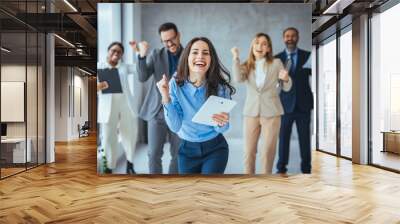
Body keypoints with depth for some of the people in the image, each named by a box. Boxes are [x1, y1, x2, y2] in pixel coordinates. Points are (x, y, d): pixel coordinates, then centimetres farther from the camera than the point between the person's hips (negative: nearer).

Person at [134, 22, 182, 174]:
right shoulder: (156, 55, 3)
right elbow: (142, 78, -8)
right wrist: (142, 56, -21)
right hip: (157, 112, 0)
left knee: (177, 154, 9)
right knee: (154, 154, 1)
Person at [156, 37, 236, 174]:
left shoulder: (220, 87, -15)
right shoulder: (175, 84, -14)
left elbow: (221, 129, -9)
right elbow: (175, 127, -16)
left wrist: (222, 123, -32)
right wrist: (166, 98, -28)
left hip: (215, 149, -1)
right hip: (187, 150, 1)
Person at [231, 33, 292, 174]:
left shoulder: (276, 63, 4)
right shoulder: (246, 66, 6)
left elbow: (287, 88, 4)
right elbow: (238, 79, -15)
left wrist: (286, 79, -17)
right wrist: (236, 58, -16)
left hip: (271, 112, -1)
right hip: (251, 112, 1)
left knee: (268, 151, 5)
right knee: (249, 151, 4)